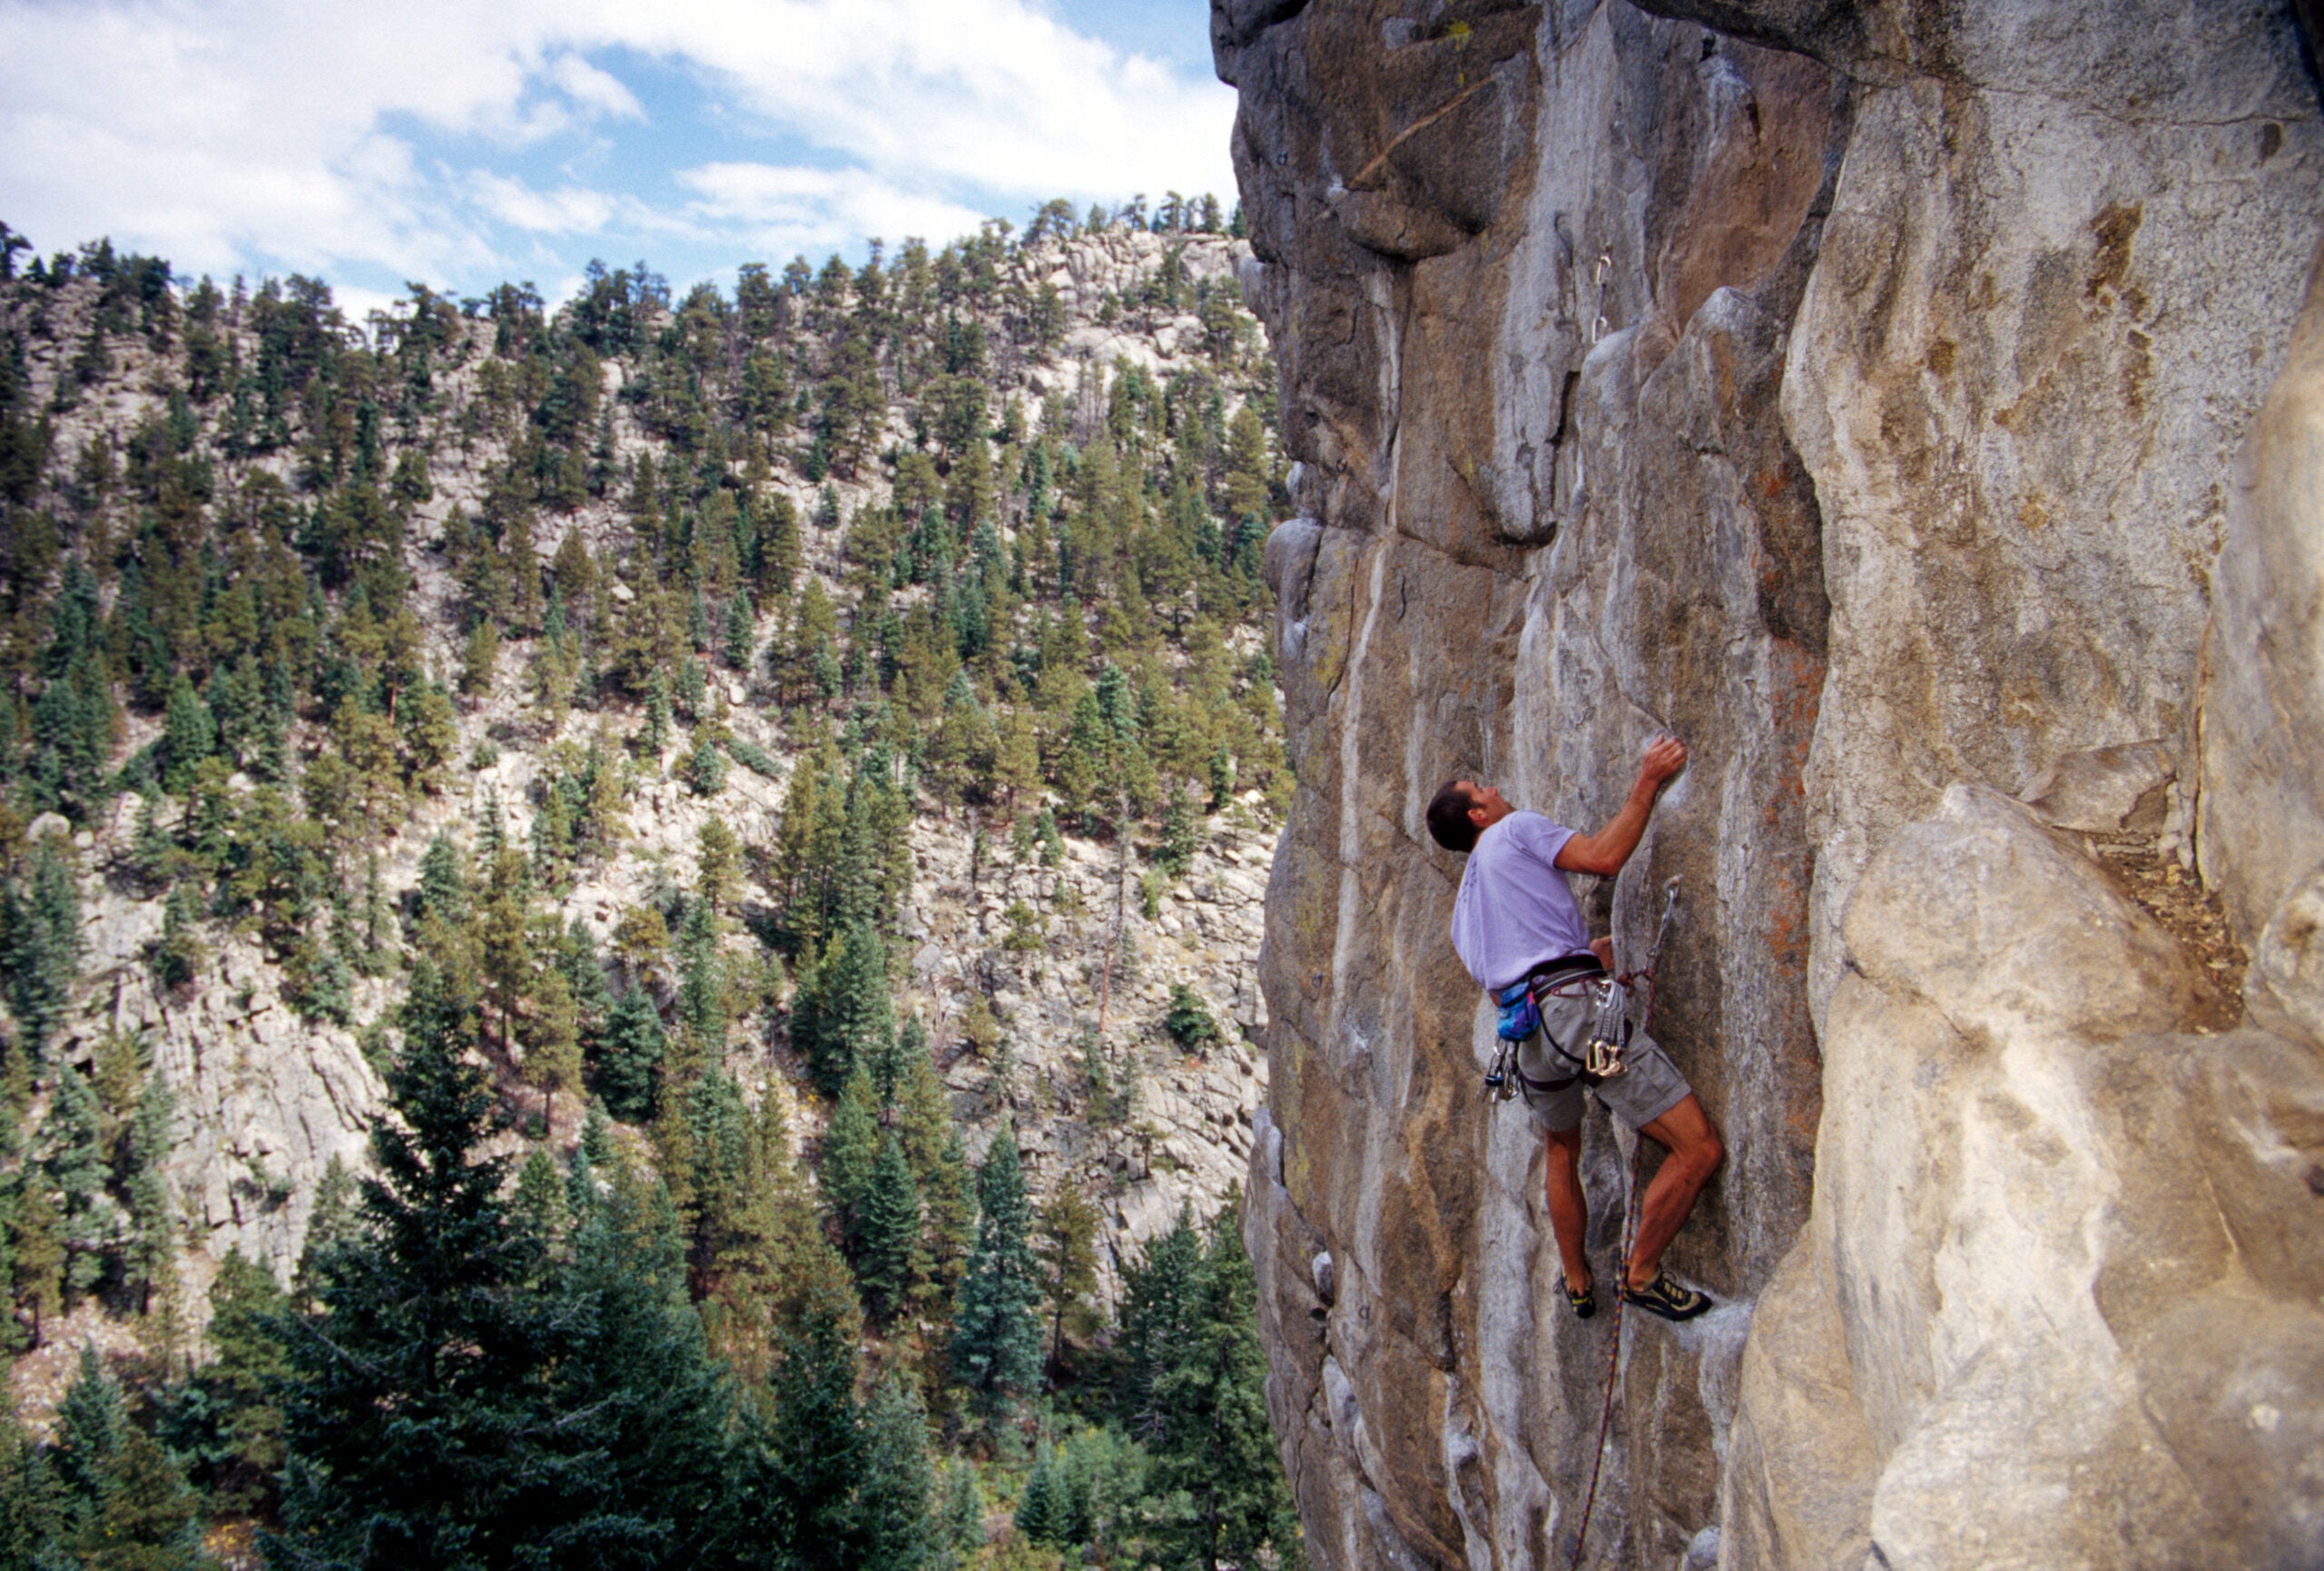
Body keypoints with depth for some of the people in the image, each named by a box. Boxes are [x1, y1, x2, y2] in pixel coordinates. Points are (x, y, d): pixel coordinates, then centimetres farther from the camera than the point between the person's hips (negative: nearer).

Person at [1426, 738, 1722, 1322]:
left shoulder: (1463, 906, 28)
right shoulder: (1516, 830, 7)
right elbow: (1604, 858, -6)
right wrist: (1648, 781, 1)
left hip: (1523, 1032, 9)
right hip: (1573, 1005, -8)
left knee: (1562, 1152, 33)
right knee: (1700, 1151, -5)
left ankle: (1578, 1284, 40)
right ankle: (1641, 1274, 6)